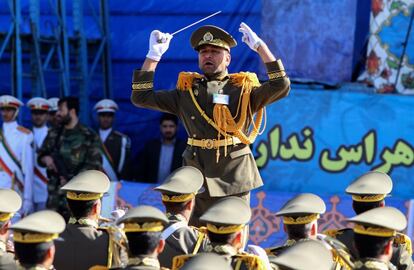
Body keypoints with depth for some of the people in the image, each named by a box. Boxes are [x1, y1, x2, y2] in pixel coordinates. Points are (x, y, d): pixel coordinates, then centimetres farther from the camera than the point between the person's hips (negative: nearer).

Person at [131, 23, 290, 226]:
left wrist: (261, 47, -11)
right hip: (196, 177, 2)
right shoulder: (186, 91, 11)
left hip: (234, 178, -2)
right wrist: (153, 55, 4)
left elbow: (280, 86, -10)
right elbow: (141, 97, 9)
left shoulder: (244, 90, 4)